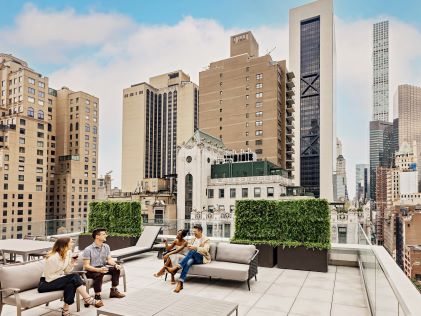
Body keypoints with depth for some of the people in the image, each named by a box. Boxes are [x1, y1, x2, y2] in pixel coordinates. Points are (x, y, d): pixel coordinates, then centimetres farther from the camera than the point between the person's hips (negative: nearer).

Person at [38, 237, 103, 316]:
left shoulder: (67, 254, 0)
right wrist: (63, 277, -17)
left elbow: (66, 271, 2)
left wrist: (72, 262, -13)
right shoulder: (53, 258, -24)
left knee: (71, 285, -27)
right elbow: (49, 277, -23)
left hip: (58, 280, 7)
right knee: (74, 277, -25)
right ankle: (89, 300, -20)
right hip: (46, 284, -7)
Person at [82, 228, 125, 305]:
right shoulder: (88, 249, -16)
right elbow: (86, 266, -20)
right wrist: (98, 270, -35)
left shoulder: (106, 247, 5)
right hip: (91, 270, -7)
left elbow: (109, 259, 5)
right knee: (99, 274, -37)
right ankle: (97, 296, -26)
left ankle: (113, 291, 1)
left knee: (116, 269, -11)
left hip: (102, 267, 7)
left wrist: (116, 264, -17)